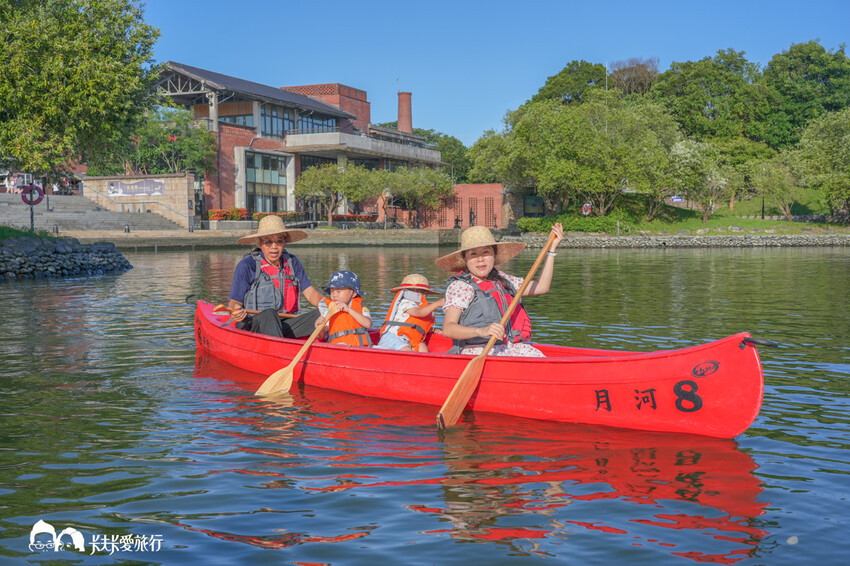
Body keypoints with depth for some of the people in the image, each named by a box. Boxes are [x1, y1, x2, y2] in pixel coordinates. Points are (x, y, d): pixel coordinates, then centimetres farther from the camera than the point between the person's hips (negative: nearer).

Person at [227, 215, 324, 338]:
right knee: (268, 314, -37)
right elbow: (234, 301, -1)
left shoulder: (292, 262, 11)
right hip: (251, 327, -5)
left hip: (284, 327, 5)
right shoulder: (247, 265, -3)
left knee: (320, 314, -19)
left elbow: (310, 293, 7)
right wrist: (235, 312, -26)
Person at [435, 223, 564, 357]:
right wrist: (481, 331, -32)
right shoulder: (459, 286, -3)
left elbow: (541, 287, 27)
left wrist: (552, 248, 25)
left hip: (512, 347, 6)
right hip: (478, 351, -6)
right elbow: (448, 329, -15)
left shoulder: (500, 279, 19)